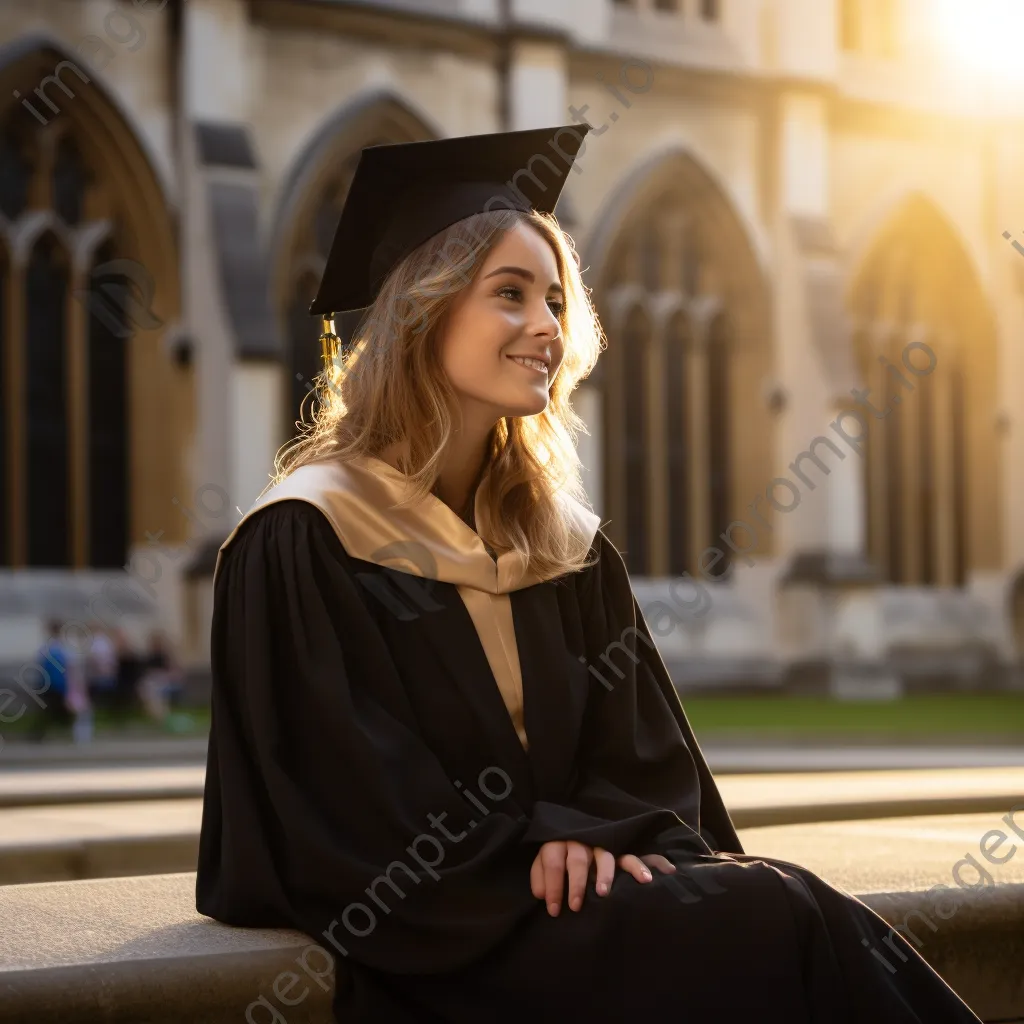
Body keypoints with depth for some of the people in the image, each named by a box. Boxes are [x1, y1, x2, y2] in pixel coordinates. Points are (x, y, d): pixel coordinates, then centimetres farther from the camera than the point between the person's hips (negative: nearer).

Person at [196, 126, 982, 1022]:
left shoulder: (564, 537, 15)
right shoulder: (305, 538, -4)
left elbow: (642, 747, 12)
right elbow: (336, 786, -10)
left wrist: (607, 833, -10)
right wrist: (545, 843, -14)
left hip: (562, 874, 6)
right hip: (416, 925, -6)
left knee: (801, 906, -26)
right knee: (765, 927, -28)